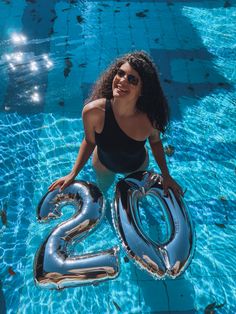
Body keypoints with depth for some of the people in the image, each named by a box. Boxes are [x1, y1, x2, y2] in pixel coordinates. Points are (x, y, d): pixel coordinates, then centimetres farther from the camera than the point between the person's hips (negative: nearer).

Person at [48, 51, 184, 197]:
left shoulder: (150, 117, -36)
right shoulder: (93, 111, -37)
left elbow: (155, 141, -13)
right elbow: (89, 142, -17)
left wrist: (166, 175, -13)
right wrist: (73, 174, -16)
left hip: (138, 166, 0)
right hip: (103, 164, 1)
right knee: (102, 189, 34)